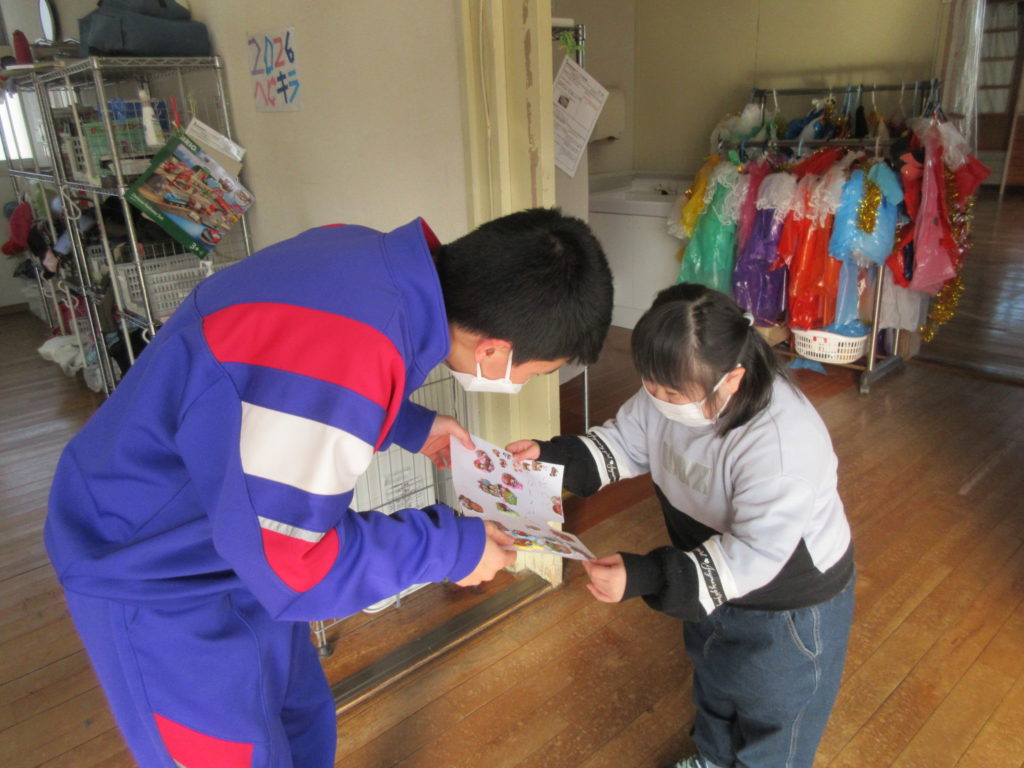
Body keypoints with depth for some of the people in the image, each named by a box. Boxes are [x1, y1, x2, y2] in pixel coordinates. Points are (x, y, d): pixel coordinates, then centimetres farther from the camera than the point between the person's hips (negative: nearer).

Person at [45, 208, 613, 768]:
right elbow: (291, 567, -28)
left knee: (302, 720, 23)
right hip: (149, 573, -8)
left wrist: (411, 427, 6)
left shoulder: (371, 257, -13)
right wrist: (451, 549, -17)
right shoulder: (342, 359, -40)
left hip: (239, 528, 8)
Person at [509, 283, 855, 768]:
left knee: (771, 710, 19)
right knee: (712, 675, 32)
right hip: (713, 577, 8)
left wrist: (646, 577, -44)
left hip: (789, 602, -7)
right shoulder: (672, 391, -20)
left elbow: (753, 556, -36)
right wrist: (552, 456, -21)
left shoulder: (783, 443, -41)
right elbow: (625, 442, -5)